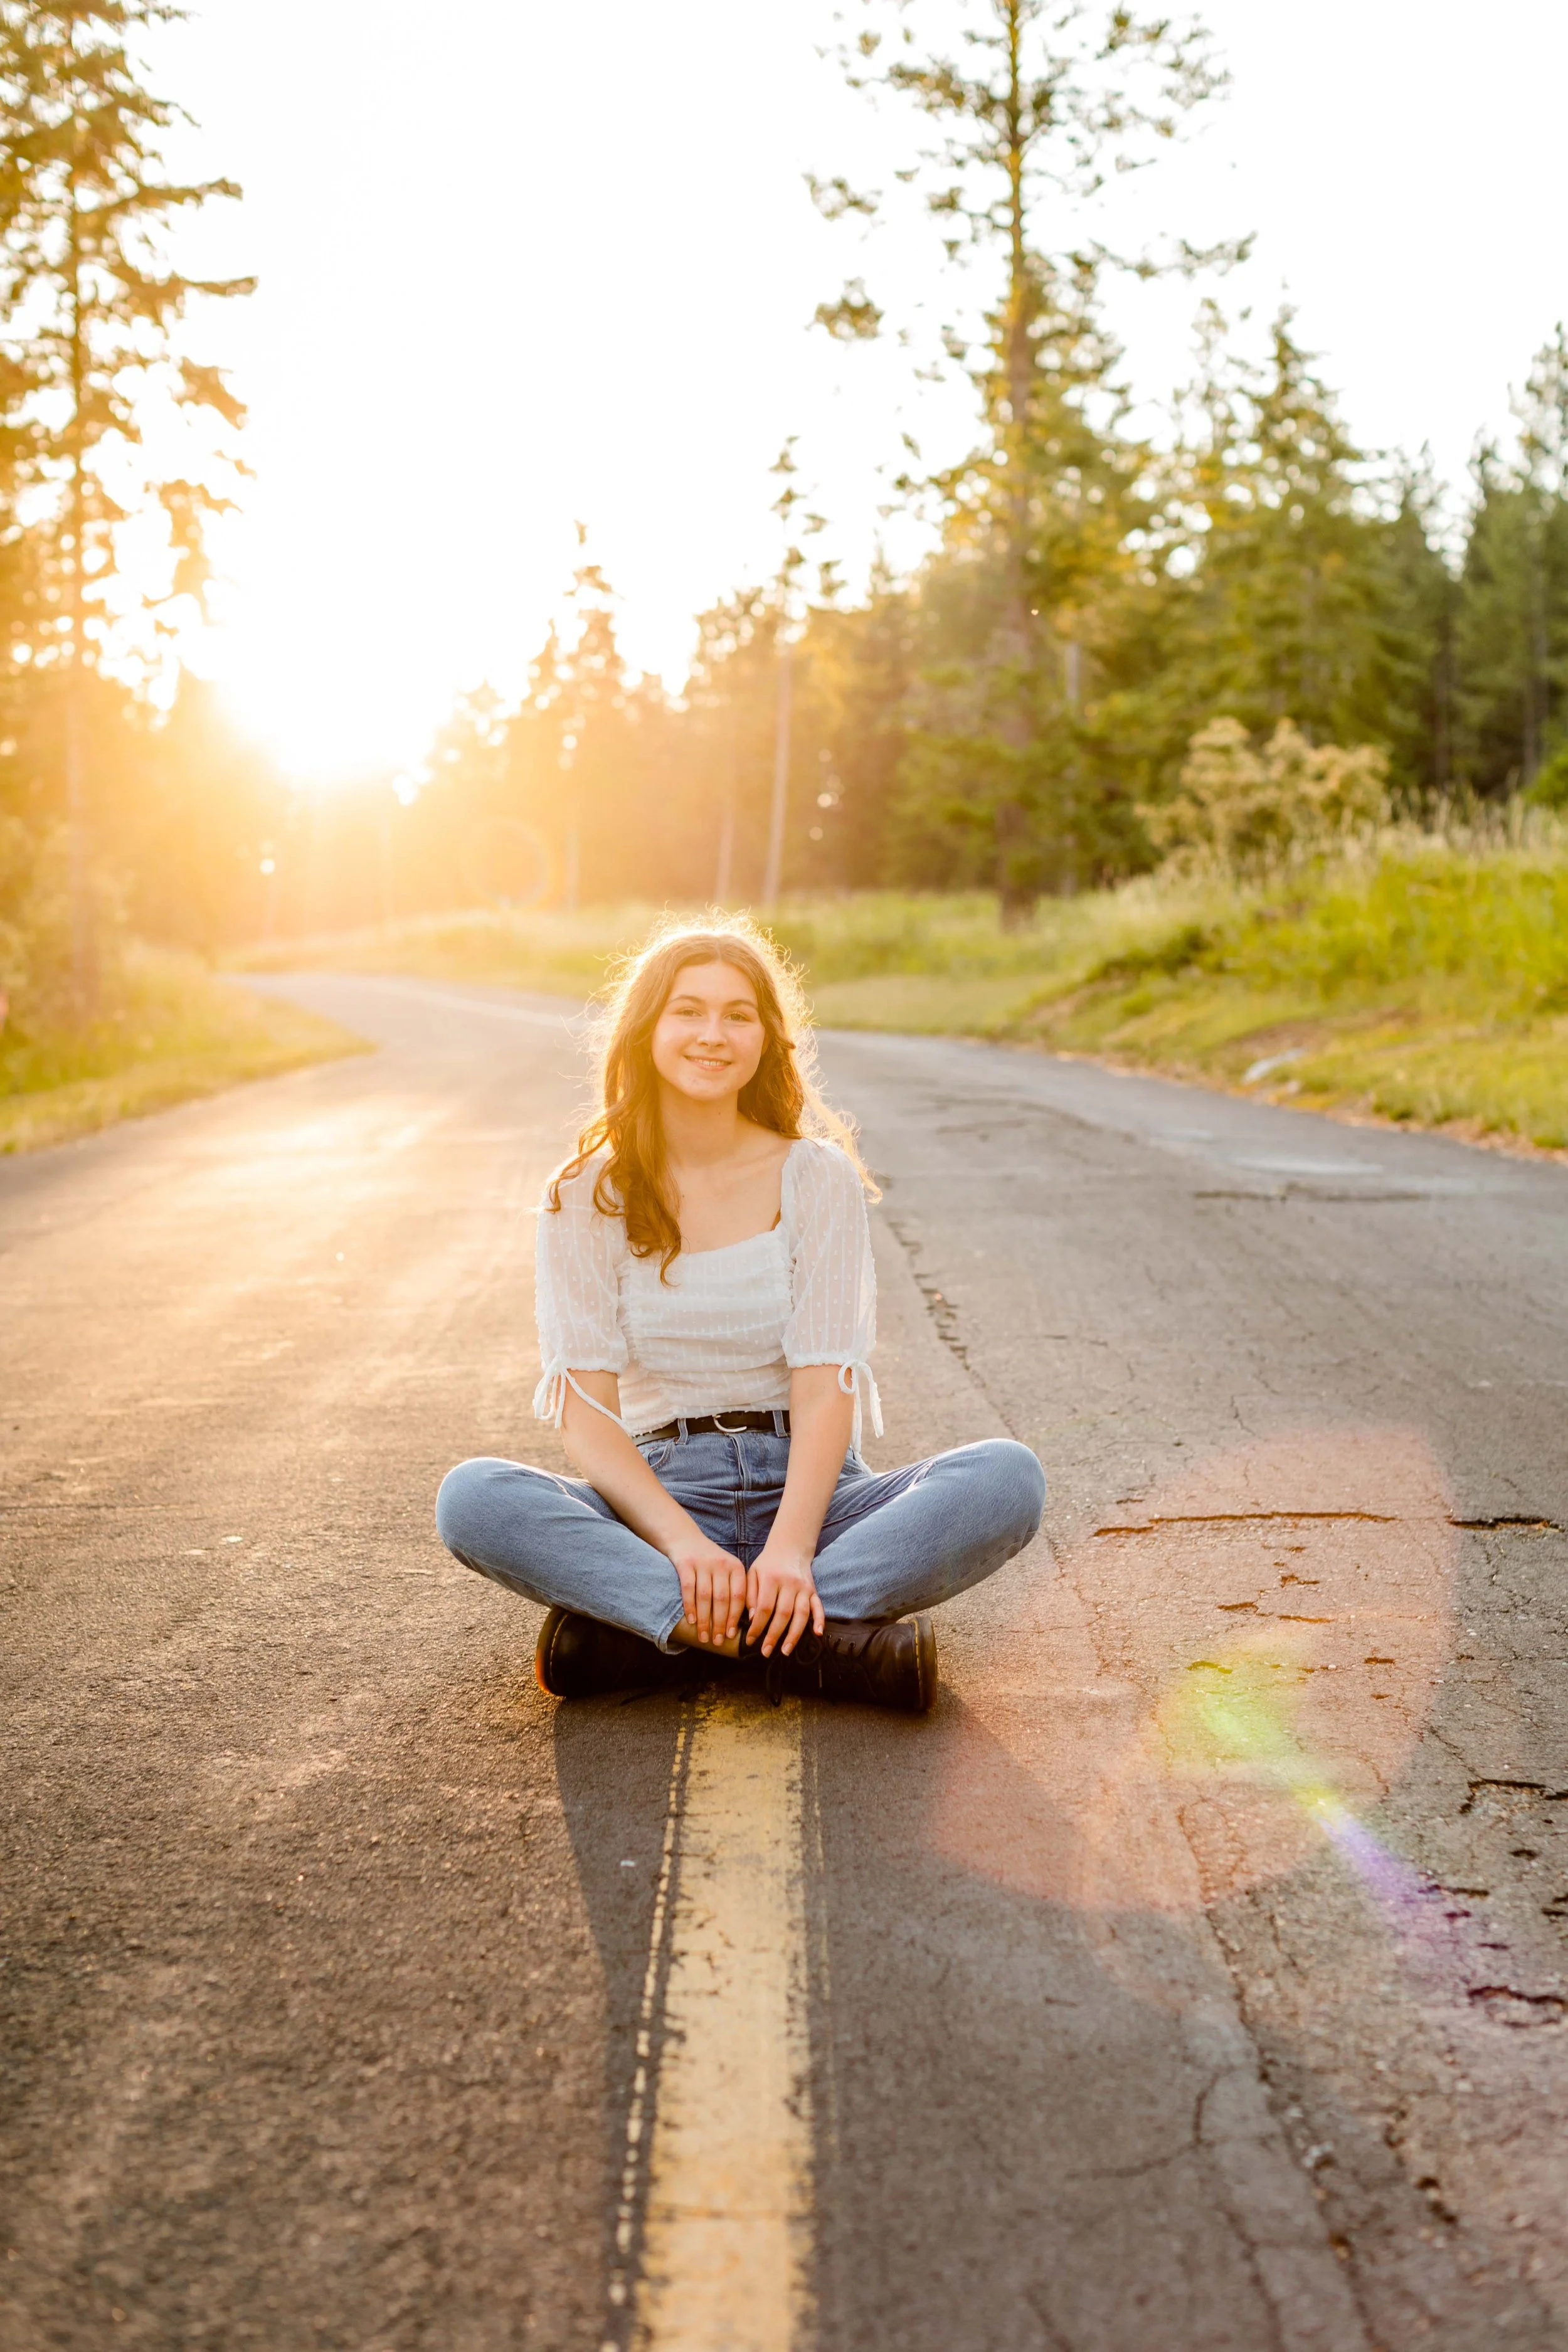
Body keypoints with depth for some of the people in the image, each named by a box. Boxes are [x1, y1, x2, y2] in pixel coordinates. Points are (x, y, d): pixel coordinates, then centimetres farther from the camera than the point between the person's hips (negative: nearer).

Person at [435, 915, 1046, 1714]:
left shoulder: (817, 1177, 1)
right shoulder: (587, 1197, 1)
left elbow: (824, 1385, -8)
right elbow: (587, 1413, -7)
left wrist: (791, 1547, -27)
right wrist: (684, 1544, -26)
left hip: (807, 1489, 1)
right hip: (660, 1492, 0)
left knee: (1009, 1477, -27)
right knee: (472, 1499, -29)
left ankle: (644, 1627, -32)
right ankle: (826, 1639, -35)